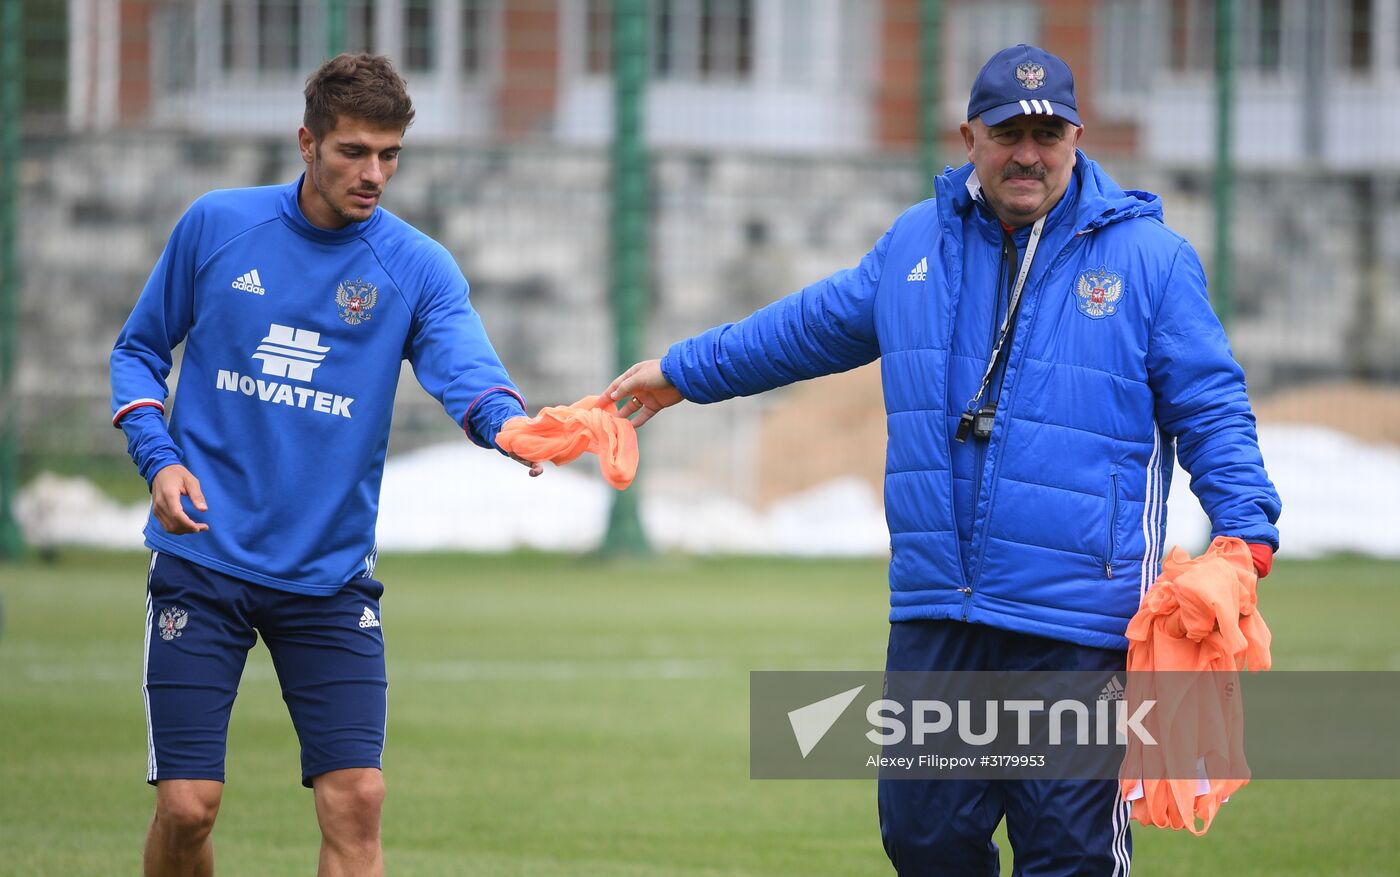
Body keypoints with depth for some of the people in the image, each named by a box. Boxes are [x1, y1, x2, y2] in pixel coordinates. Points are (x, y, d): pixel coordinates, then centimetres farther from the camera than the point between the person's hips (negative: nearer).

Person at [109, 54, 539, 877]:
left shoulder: (417, 268, -3)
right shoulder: (217, 226, 0)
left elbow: (466, 368, -21)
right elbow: (141, 349, 11)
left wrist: (506, 424, -44)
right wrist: (157, 457, -7)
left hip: (330, 581, 1)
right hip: (204, 561, -1)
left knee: (357, 800, -9)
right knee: (188, 806, -5)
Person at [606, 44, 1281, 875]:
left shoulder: (1150, 257, 1)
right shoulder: (916, 244, 13)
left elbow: (1212, 413, 2)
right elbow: (813, 327, 30)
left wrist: (1247, 534, -13)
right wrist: (683, 371, 40)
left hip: (1075, 630, -4)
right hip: (933, 616, 4)